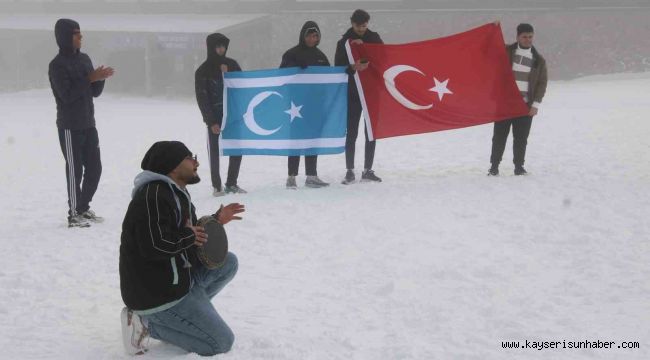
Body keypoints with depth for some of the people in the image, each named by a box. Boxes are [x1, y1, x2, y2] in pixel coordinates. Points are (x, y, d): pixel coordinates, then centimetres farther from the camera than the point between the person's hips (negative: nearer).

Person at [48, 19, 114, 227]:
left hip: (88, 124, 7)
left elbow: (95, 92, 13)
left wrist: (101, 79, -8)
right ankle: (74, 214, 2)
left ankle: (84, 208, 23)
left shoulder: (84, 59, 11)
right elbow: (67, 94, -20)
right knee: (75, 170, -5)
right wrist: (90, 78, -20)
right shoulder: (57, 65, -11)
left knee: (94, 168, 10)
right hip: (70, 126, -7)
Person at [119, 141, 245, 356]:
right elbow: (155, 246, -33)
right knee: (222, 343, -9)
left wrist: (215, 221, 8)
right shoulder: (154, 194, -22)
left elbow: (191, 232, 22)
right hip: (157, 293, -10)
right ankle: (147, 323, -6)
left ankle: (179, 313, 4)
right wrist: (189, 236, -16)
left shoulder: (175, 192, 13)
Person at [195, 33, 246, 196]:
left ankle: (232, 183, 14)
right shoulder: (203, 71, -4)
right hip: (215, 117, -3)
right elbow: (202, 98, -6)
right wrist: (211, 121, -12)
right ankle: (216, 186, 6)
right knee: (214, 151, -1)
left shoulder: (232, 64, 6)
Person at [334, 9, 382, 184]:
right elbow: (338, 66, -3)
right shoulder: (344, 41, 1)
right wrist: (352, 67, -22)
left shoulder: (374, 38, 6)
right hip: (352, 93, -2)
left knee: (371, 132, 6)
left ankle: (367, 170, 13)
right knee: (351, 132, -4)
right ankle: (350, 171, 2)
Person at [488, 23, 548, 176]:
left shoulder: (539, 60, 7)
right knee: (500, 135, 2)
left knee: (521, 137, 3)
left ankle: (519, 166, 14)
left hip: (526, 105, 1)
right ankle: (494, 165, 11)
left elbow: (542, 82, 7)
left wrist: (536, 104, -2)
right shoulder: (506, 52, 4)